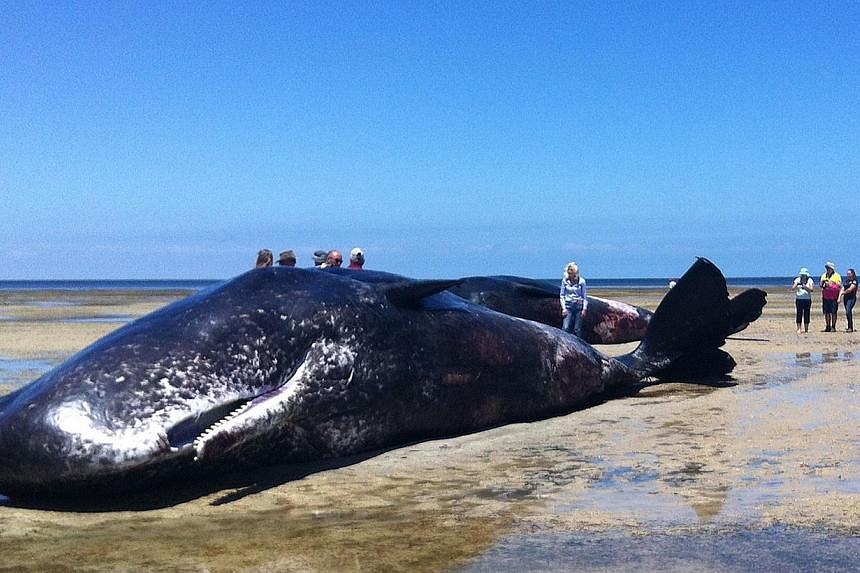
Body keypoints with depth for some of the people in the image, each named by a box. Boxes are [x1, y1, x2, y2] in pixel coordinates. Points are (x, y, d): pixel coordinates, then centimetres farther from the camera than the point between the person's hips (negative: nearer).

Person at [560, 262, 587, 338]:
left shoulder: (581, 281, 0)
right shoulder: (565, 281, 3)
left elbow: (585, 296, 5)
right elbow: (562, 295, 7)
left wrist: (584, 309, -2)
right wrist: (563, 308, -1)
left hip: (578, 306, 0)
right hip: (568, 306, 1)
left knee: (577, 329, 1)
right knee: (566, 328, -10)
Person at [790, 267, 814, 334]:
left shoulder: (809, 280, 3)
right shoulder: (797, 280, 5)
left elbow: (812, 289, -6)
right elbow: (793, 288, -2)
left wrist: (805, 286, -19)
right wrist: (796, 285, -21)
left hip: (807, 299, 0)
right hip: (799, 299, 0)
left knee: (806, 314, 3)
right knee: (799, 314, -4)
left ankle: (806, 329, 10)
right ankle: (798, 329, -3)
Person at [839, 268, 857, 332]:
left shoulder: (854, 281, -5)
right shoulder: (846, 281, 16)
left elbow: (850, 289, -14)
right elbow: (842, 289, 10)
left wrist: (844, 292, 0)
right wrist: (839, 297, -1)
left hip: (851, 298, -7)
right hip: (845, 298, 7)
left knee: (848, 311, -19)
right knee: (848, 312, 7)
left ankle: (851, 328, -18)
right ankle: (849, 327, 11)